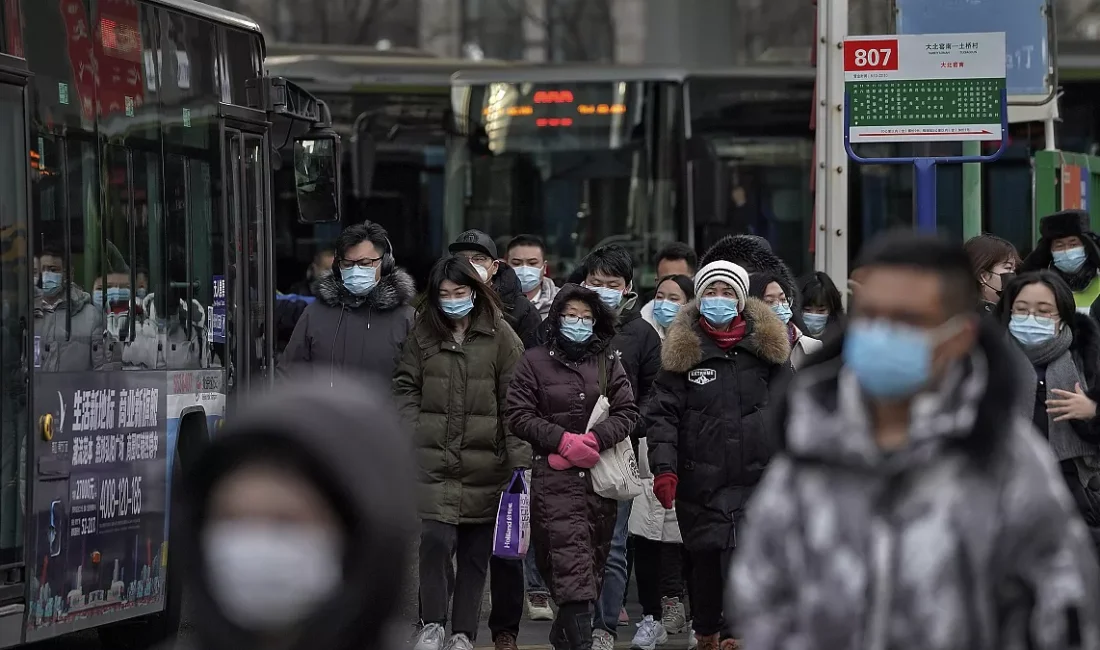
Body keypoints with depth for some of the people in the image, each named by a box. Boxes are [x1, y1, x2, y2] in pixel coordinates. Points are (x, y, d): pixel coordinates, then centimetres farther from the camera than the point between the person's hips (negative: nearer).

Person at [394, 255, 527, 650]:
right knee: (436, 539, -13)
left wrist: (519, 459, -7)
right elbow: (406, 388, 13)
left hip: (484, 462, 0)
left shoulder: (500, 337, 1)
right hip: (433, 459, 0)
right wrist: (412, 435, -2)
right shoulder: (423, 335, 8)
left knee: (475, 550, 6)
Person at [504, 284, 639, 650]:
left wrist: (594, 440, -12)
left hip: (601, 474, 4)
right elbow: (519, 414, 0)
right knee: (571, 556, -15)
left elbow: (626, 412, 5)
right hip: (554, 476, -4)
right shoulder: (535, 361, 5)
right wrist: (564, 440, -12)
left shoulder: (608, 362, 12)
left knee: (595, 556, 7)